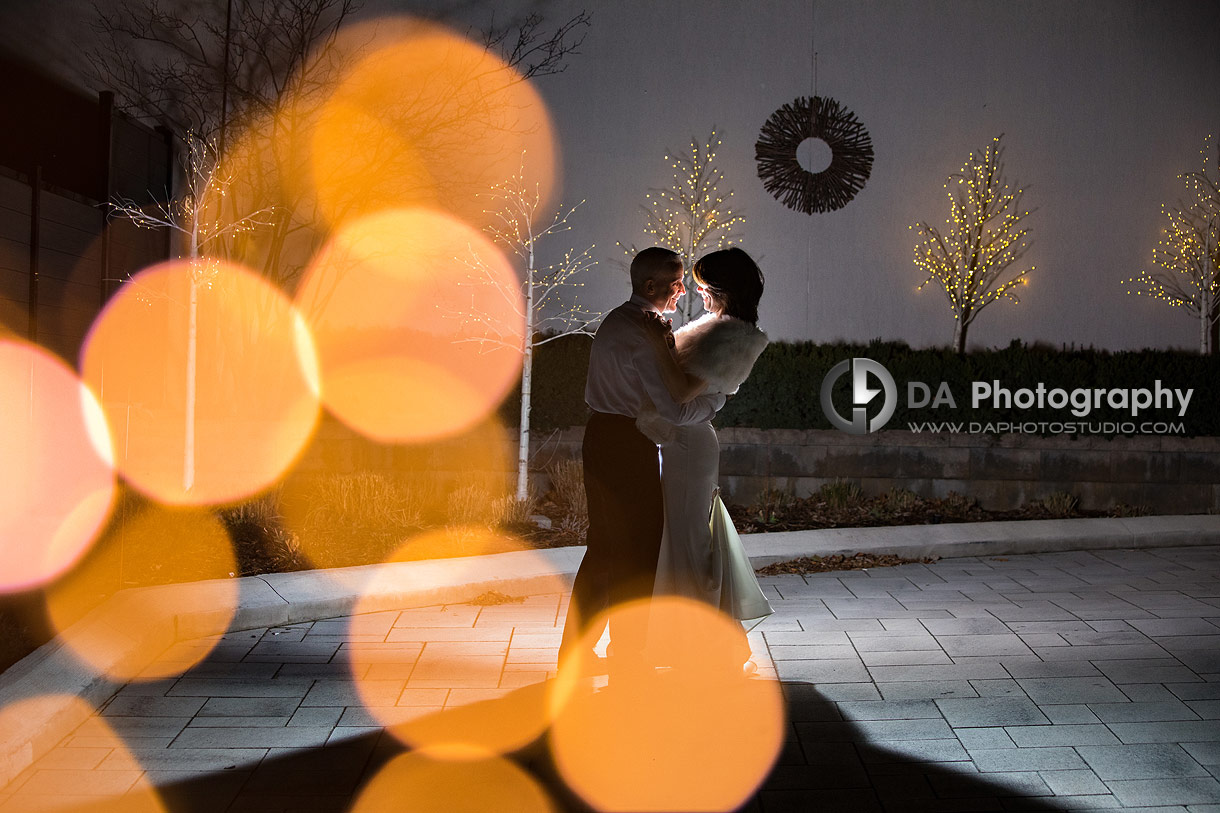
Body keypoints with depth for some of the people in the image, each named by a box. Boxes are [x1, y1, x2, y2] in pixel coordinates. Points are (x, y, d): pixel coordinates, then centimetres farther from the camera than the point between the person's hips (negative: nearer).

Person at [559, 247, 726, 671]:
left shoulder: (614, 321, 13)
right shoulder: (643, 336, -19)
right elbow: (676, 411, -22)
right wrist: (718, 396, -6)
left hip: (600, 436, 10)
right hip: (629, 446, -10)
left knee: (603, 548, 17)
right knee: (636, 555, 1)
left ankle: (574, 651, 26)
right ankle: (628, 661, 10)